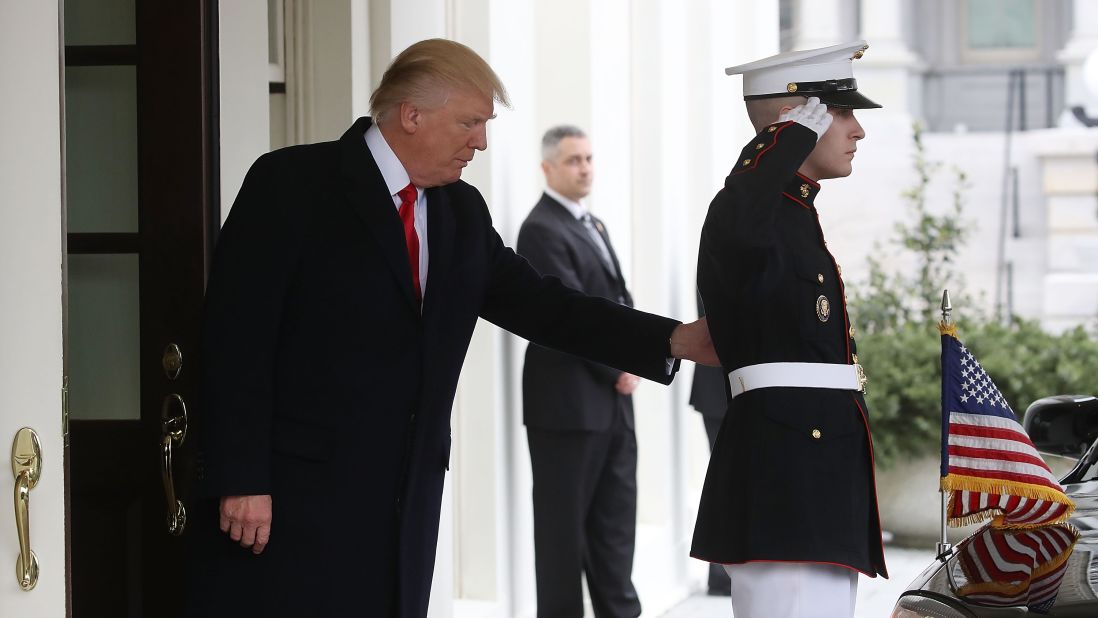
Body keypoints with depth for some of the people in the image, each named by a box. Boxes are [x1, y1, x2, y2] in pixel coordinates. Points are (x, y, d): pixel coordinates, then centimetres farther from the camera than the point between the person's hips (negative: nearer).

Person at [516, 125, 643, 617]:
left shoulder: (593, 225, 18)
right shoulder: (542, 230, -12)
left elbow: (619, 299, 18)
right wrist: (618, 369, -9)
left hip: (611, 401, 9)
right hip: (569, 404, -9)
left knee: (615, 520, 10)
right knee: (564, 523, -2)